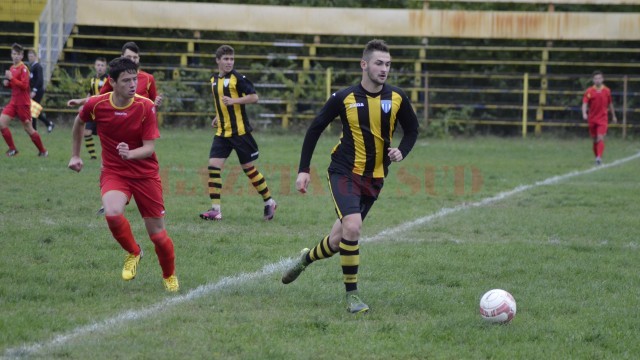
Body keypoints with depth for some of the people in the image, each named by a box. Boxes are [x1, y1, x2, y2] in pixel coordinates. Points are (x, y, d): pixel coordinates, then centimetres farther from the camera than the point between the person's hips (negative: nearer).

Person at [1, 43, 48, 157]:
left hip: (23, 103, -7)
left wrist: (11, 78, -26)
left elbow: (24, 85, -21)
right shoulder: (12, 68, 11)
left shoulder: (23, 68, -12)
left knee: (28, 128, 0)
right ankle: (12, 149, 2)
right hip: (13, 102, 7)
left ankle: (43, 151, 16)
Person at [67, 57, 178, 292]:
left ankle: (169, 276, 33)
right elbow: (79, 122, 12)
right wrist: (75, 155, 19)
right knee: (113, 213, -30)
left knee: (157, 234, 3)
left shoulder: (146, 107, -16)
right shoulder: (96, 105, -12)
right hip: (113, 173, 0)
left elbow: (149, 147, -17)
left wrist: (130, 154, -38)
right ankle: (133, 253, 1)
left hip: (146, 173, 0)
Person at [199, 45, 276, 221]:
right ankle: (215, 209, -5)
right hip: (222, 132, 6)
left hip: (239, 131, -6)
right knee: (213, 165, -7)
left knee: (248, 167, 3)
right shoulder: (214, 80, 11)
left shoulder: (237, 78, -10)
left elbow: (254, 97, -15)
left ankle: (269, 201, 22)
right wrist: (218, 116, 15)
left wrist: (234, 101, -24)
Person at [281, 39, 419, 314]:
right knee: (352, 227, -25)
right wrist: (303, 170, -3)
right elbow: (315, 129, 1)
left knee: (339, 240, 10)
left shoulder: (397, 99, -3)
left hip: (374, 178, 3)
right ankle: (352, 296, -13)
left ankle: (306, 258, 43)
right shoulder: (344, 98, -10)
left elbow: (412, 129, 13)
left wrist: (402, 152, -7)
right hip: (344, 172, -3)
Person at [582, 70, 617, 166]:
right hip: (592, 119, 1)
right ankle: (597, 157, 22)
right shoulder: (589, 91, -2)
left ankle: (599, 157, -27)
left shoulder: (607, 91, 3)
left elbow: (610, 104, 16)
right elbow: (585, 104, -12)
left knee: (600, 138, -17)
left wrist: (613, 116, 23)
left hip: (603, 119, -1)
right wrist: (584, 114, -31)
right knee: (595, 140, 9)